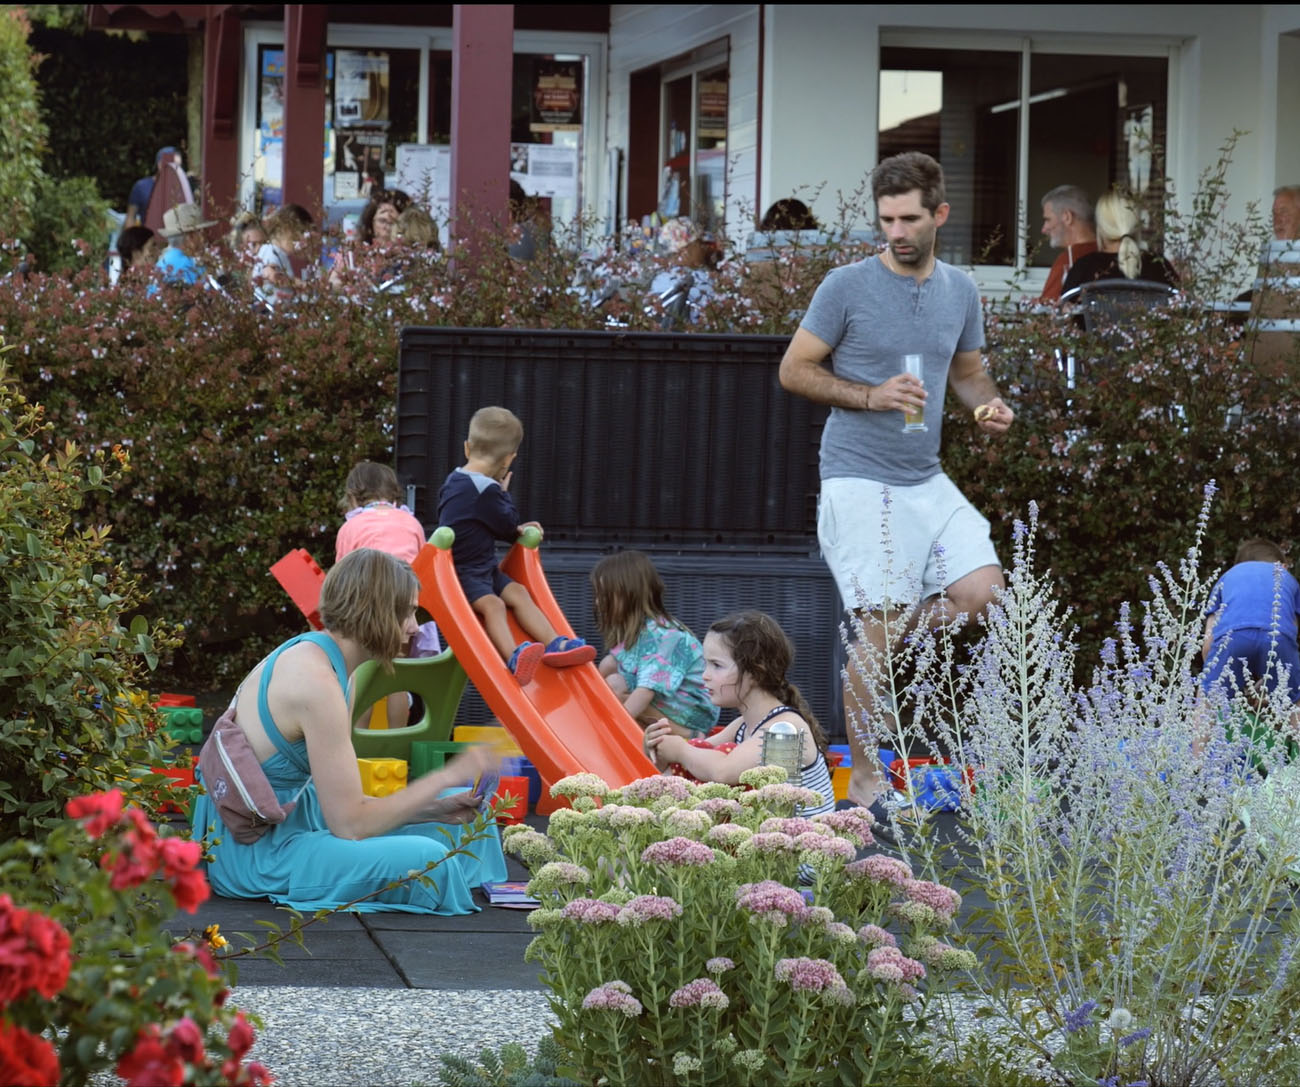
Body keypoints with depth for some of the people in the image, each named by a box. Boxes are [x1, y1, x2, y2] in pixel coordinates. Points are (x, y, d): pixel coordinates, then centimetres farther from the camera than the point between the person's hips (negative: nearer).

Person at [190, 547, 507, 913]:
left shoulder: (309, 656, 7)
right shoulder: (317, 683, -24)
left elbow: (339, 799, 8)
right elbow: (350, 824, -22)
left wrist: (437, 808, 0)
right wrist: (447, 777, -14)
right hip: (253, 854, -11)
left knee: (460, 811, 15)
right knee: (428, 859, -29)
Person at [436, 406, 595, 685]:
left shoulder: (455, 481, 13)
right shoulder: (486, 491, -21)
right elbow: (507, 524, -9)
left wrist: (516, 530, 23)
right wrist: (504, 493, 5)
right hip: (463, 575, -10)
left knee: (517, 593, 4)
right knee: (492, 603, -29)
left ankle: (552, 643, -3)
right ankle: (513, 656, -51)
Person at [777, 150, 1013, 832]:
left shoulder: (959, 290, 9)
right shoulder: (848, 287, -6)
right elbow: (794, 370, -3)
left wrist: (989, 405, -1)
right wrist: (871, 397, -16)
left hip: (927, 480, 6)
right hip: (860, 480, -6)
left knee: (982, 589, -8)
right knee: (880, 630, -8)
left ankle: (868, 658, 17)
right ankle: (865, 782, 3)